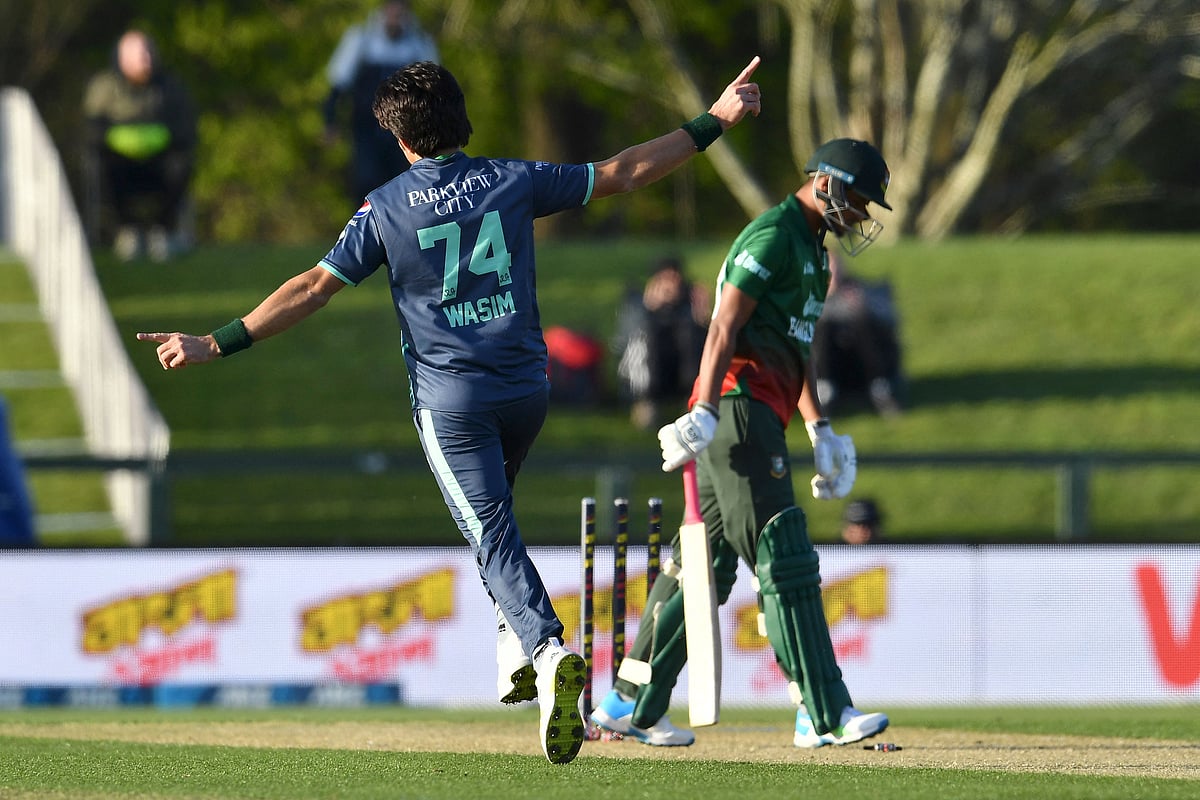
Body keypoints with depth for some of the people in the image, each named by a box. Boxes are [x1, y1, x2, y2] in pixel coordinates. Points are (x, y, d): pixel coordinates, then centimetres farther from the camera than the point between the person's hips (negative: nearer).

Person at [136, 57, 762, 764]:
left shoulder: (387, 208, -6)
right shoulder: (512, 181, 1)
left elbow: (314, 288, -10)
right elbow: (624, 173, 7)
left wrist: (218, 344, -7)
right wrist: (715, 124, 17)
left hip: (449, 398, -4)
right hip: (526, 387, 4)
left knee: (493, 534, -6)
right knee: (491, 513, 28)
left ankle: (547, 651, -29)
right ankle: (518, 646, 18)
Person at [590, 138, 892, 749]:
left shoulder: (810, 248, 22)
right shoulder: (773, 236, -10)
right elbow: (724, 329, -18)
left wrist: (819, 428, 20)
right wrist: (705, 415, -25)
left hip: (760, 417, 11)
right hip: (739, 402, -11)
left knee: (708, 562, 11)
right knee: (784, 560, -13)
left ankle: (630, 706, 15)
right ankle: (824, 715, -16)